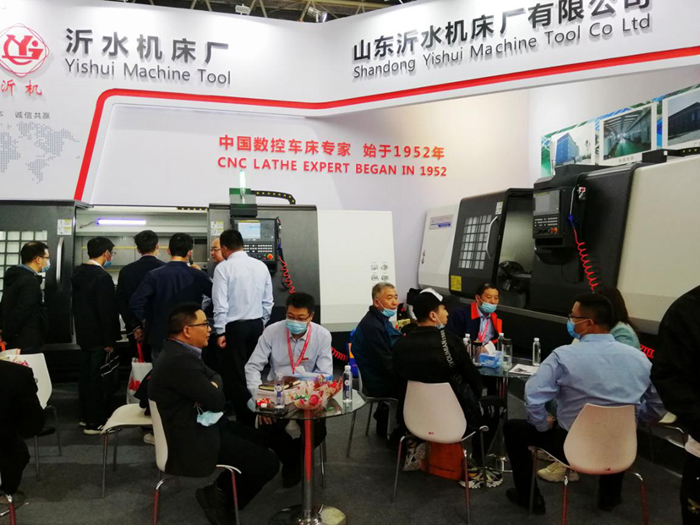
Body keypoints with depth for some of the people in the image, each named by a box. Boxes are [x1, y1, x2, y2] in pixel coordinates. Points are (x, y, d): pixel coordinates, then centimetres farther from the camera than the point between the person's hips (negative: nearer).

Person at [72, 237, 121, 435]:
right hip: (97, 335, -9)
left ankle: (85, 415, 27)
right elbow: (107, 311, -21)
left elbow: (77, 303, 15)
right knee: (97, 378, -1)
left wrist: (80, 328, 21)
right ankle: (94, 422, 6)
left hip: (83, 333, 9)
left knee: (86, 375, 16)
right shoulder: (102, 276, -20)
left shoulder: (78, 273, 8)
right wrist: (110, 340, -15)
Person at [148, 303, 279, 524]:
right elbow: (217, 402, -25)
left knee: (261, 440, 20)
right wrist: (213, 391, -3)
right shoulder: (180, 360, -28)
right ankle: (221, 498, 11)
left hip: (198, 425, 11)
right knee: (268, 463, -8)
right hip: (193, 440, -11)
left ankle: (222, 490, 25)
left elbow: (215, 376, 10)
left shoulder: (179, 352, 6)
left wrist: (211, 387, -12)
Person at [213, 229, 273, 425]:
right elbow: (268, 301, 7)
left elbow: (220, 303, -14)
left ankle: (244, 421, 9)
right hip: (256, 325, 5)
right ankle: (254, 417, 23)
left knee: (236, 374, 4)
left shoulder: (223, 268, -10)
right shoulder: (261, 266, 4)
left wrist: (220, 331, -7)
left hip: (234, 327, -5)